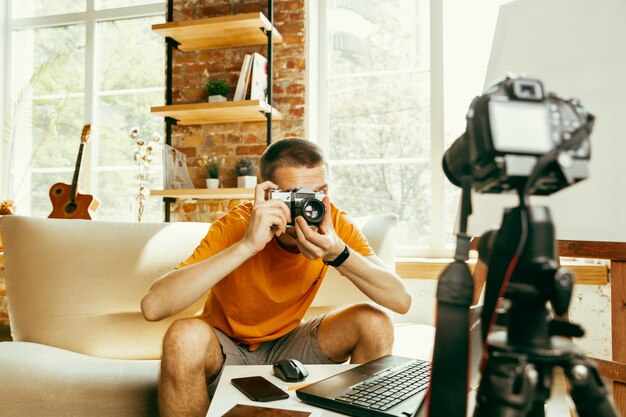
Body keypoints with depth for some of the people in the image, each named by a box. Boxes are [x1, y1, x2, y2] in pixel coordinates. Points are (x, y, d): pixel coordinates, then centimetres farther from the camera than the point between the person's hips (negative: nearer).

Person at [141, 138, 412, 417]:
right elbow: (152, 307, -39)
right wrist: (247, 245, -45)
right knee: (185, 336, -34)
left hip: (286, 344, 3)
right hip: (225, 348, -2)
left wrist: (338, 253, -38)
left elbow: (401, 301, -22)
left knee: (375, 323, -16)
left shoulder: (334, 223, -16)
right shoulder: (236, 225, -26)